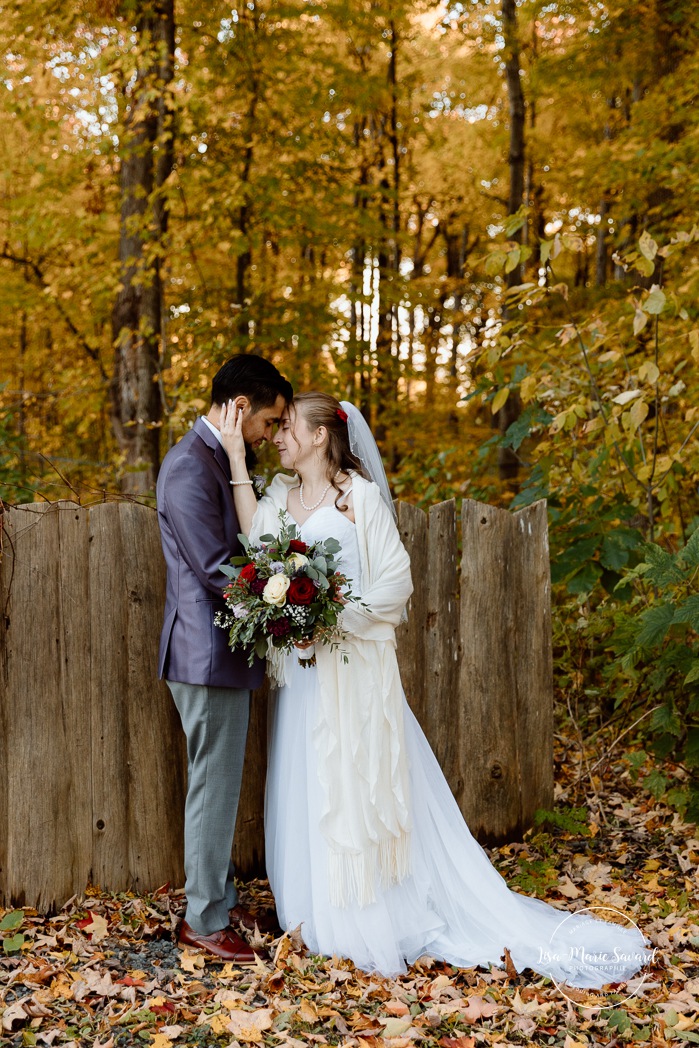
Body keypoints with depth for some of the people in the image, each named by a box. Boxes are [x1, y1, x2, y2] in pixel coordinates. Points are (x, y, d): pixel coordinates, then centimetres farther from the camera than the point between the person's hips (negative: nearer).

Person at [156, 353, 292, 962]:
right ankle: (204, 920, 15)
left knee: (221, 785, 18)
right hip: (208, 654, -10)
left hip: (227, 652, 10)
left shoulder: (221, 459, 12)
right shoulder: (190, 468, -19)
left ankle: (221, 899, 31)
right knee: (214, 787, 1)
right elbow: (217, 572, -22)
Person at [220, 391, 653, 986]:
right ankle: (324, 911, 25)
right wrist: (237, 457, -14)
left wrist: (338, 614, -17)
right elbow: (255, 539, -12)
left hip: (354, 662, -5)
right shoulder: (280, 494, 10)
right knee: (306, 786, 10)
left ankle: (380, 918, 14)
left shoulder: (358, 494, -6)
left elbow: (396, 579, -9)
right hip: (301, 663, 6)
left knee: (361, 781, 0)